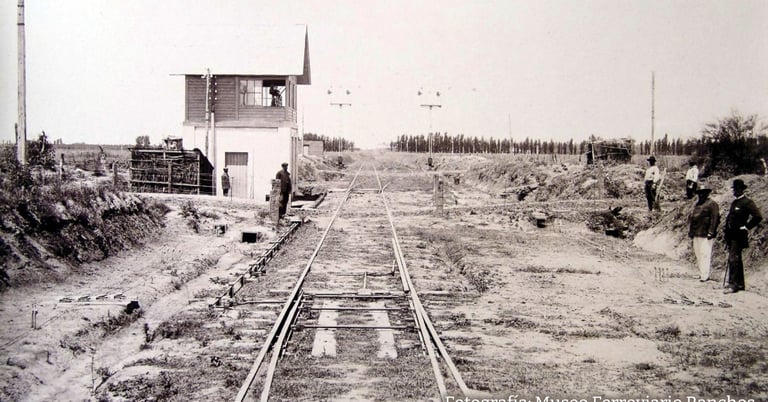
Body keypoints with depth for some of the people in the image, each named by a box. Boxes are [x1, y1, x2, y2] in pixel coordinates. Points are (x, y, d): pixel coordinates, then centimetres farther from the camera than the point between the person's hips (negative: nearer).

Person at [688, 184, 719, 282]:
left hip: (705, 235, -8)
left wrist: (711, 232, -16)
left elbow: (715, 219, -11)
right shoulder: (696, 205, 19)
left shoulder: (712, 204, -5)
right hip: (696, 234, 8)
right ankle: (701, 273, 21)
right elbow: (690, 217, 24)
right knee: (698, 254, 12)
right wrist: (690, 231, 18)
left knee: (705, 255, -9)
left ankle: (705, 275, -8)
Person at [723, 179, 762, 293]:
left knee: (733, 259, -12)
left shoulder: (747, 202, -11)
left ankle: (733, 285, -12)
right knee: (736, 259, 14)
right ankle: (740, 283, 21)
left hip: (738, 236, -9)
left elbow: (758, 216, -19)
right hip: (731, 236, 9)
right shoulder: (734, 203, 16)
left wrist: (746, 227, -15)